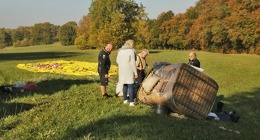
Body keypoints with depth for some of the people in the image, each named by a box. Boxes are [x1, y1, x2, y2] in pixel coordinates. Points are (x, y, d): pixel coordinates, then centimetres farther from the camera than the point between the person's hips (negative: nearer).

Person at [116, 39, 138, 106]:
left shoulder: (120, 51, 7)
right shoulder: (131, 51, -11)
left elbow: (117, 61, 12)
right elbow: (133, 62, -15)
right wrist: (135, 72, -9)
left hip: (122, 70, 6)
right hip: (129, 71, -6)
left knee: (125, 85, 17)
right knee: (130, 86, -3)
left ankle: (125, 100, 25)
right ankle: (131, 102, -5)